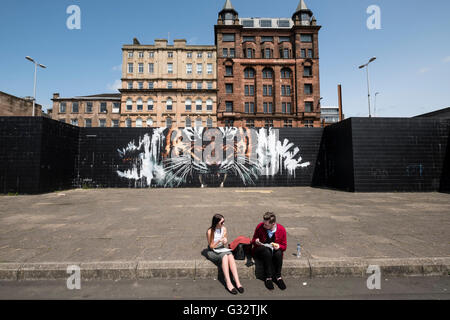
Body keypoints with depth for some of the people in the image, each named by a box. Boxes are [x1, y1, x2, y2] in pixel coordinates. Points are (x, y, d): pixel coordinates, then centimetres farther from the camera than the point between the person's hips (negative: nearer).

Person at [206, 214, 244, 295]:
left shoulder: (224, 229, 0)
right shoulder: (210, 231, -14)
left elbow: (224, 244, 10)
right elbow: (211, 246, -10)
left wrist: (225, 241, -14)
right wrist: (219, 241, -26)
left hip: (222, 250, 4)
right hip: (212, 252, -4)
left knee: (230, 255, -30)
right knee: (224, 256, -35)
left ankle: (237, 282, -37)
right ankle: (228, 283, -37)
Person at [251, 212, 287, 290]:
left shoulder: (281, 229, -10)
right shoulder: (260, 227, -12)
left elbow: (284, 246, 2)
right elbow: (253, 240, 2)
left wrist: (279, 246, -20)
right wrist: (255, 241, -22)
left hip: (275, 251, 1)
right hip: (260, 250, -1)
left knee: (278, 253, -32)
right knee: (267, 251, -34)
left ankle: (278, 277, -16)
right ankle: (268, 277, -22)